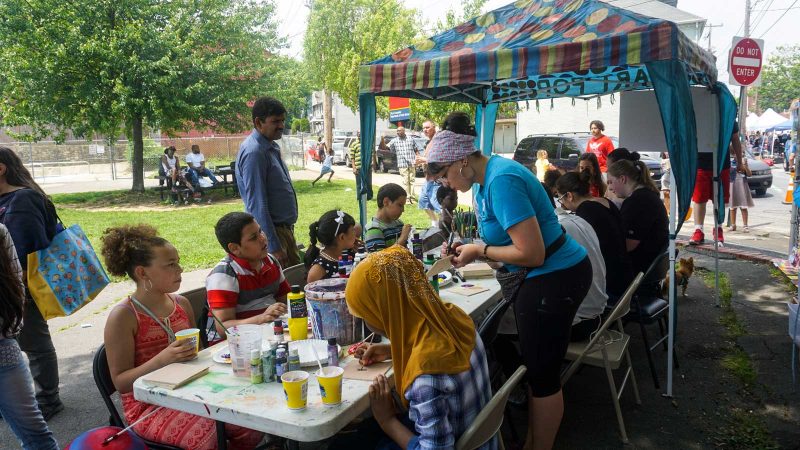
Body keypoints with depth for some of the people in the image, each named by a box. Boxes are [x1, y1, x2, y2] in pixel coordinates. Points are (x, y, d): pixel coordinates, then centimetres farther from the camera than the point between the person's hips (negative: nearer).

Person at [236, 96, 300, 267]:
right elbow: (257, 205, -24)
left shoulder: (272, 147, 8)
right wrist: (273, 246, -24)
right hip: (271, 232, -9)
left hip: (285, 228, 9)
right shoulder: (254, 152, -21)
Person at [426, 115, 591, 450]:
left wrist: (479, 251, -15)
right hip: (538, 279, 10)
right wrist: (471, 249, 0)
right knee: (535, 368, 20)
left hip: (553, 280, -10)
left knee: (542, 375, 5)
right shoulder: (487, 176, 5)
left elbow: (531, 253, -27)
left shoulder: (501, 182, -26)